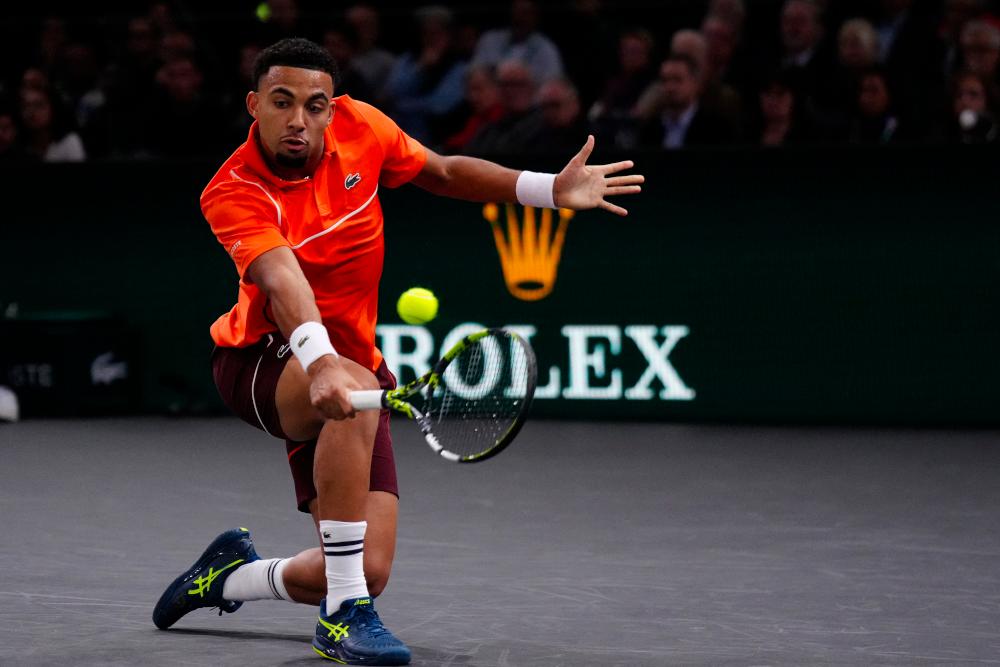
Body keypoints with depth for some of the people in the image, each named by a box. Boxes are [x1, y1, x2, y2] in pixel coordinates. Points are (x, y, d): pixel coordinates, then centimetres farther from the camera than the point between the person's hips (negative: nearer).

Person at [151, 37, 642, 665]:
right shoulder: (233, 193, -23)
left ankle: (233, 574, 29)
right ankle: (345, 616, -31)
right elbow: (282, 281, -41)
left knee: (369, 572, -5)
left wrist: (549, 189, 0)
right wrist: (318, 361, -58)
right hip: (263, 358, -5)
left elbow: (444, 172, 10)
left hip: (348, 362, 5)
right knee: (357, 391, -41)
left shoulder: (360, 126, -8)